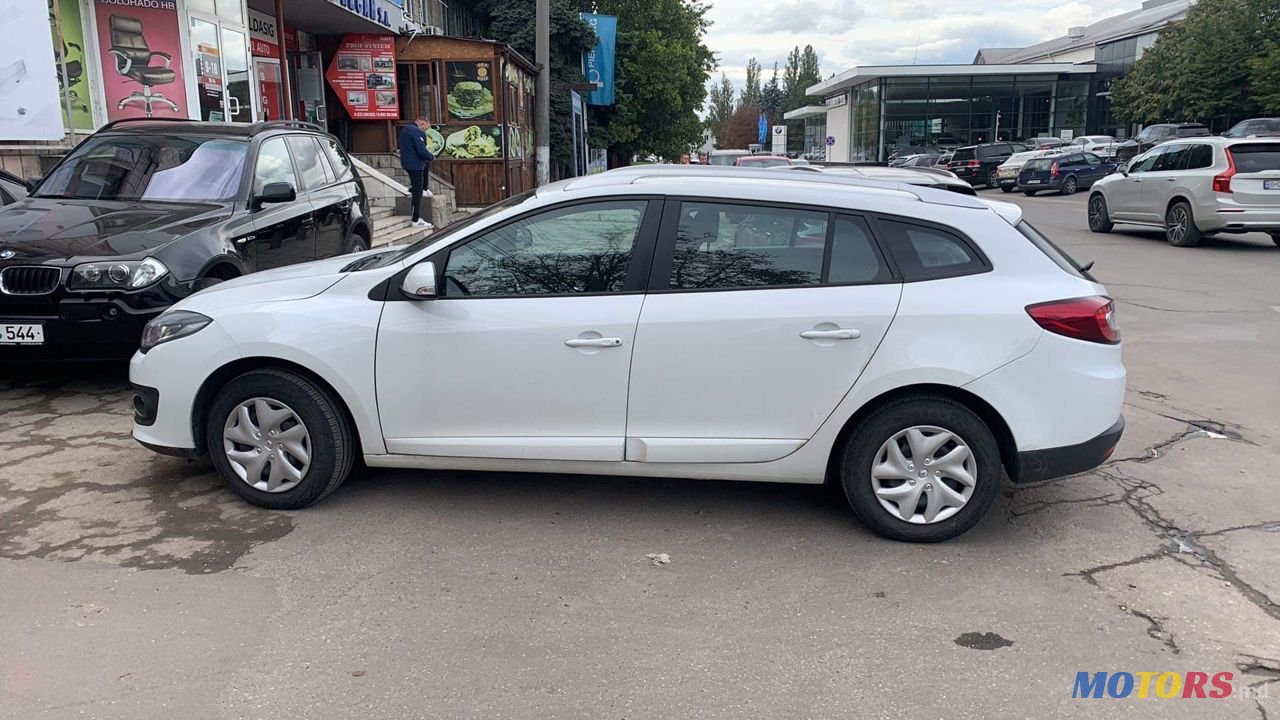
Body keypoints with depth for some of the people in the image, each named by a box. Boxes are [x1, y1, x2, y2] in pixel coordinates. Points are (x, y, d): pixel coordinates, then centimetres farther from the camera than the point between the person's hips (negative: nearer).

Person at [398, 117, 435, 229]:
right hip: (415, 164, -9)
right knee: (417, 193, -4)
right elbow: (422, 151, -24)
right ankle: (416, 220, -1)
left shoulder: (406, 129, 14)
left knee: (427, 164, 34)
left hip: (406, 162, 9)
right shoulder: (417, 132, -18)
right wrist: (432, 157, -4)